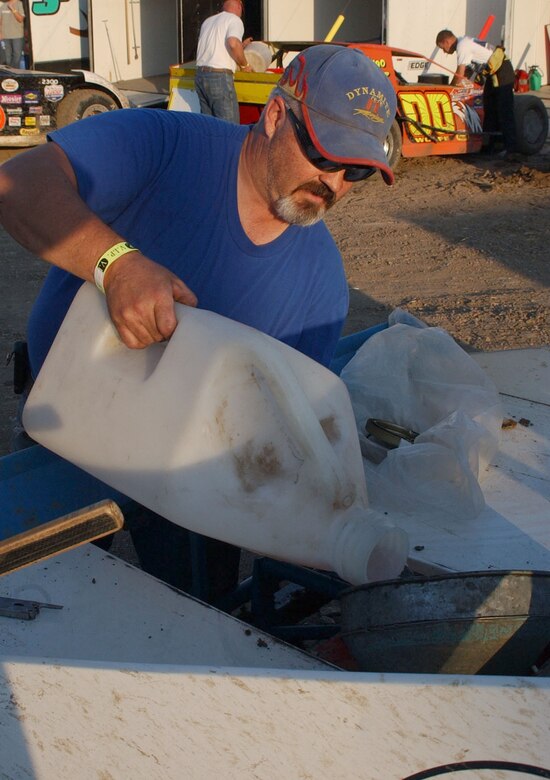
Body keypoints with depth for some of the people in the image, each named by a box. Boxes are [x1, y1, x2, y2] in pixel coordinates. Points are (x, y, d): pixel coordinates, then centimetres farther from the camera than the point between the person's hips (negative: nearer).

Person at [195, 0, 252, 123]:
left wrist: (241, 46, 36)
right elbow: (233, 43, -20)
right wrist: (244, 65, -6)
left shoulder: (208, 21, 21)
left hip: (200, 75, 8)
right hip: (219, 76, -7)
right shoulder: (234, 20, -1)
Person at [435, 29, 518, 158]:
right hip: (492, 75, 10)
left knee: (505, 112, -11)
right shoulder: (464, 43, 13)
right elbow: (466, 73, 18)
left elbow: (459, 75, -17)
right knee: (489, 111, 14)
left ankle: (511, 150, -11)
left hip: (502, 73, -10)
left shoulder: (462, 46, -16)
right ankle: (488, 146, 21)